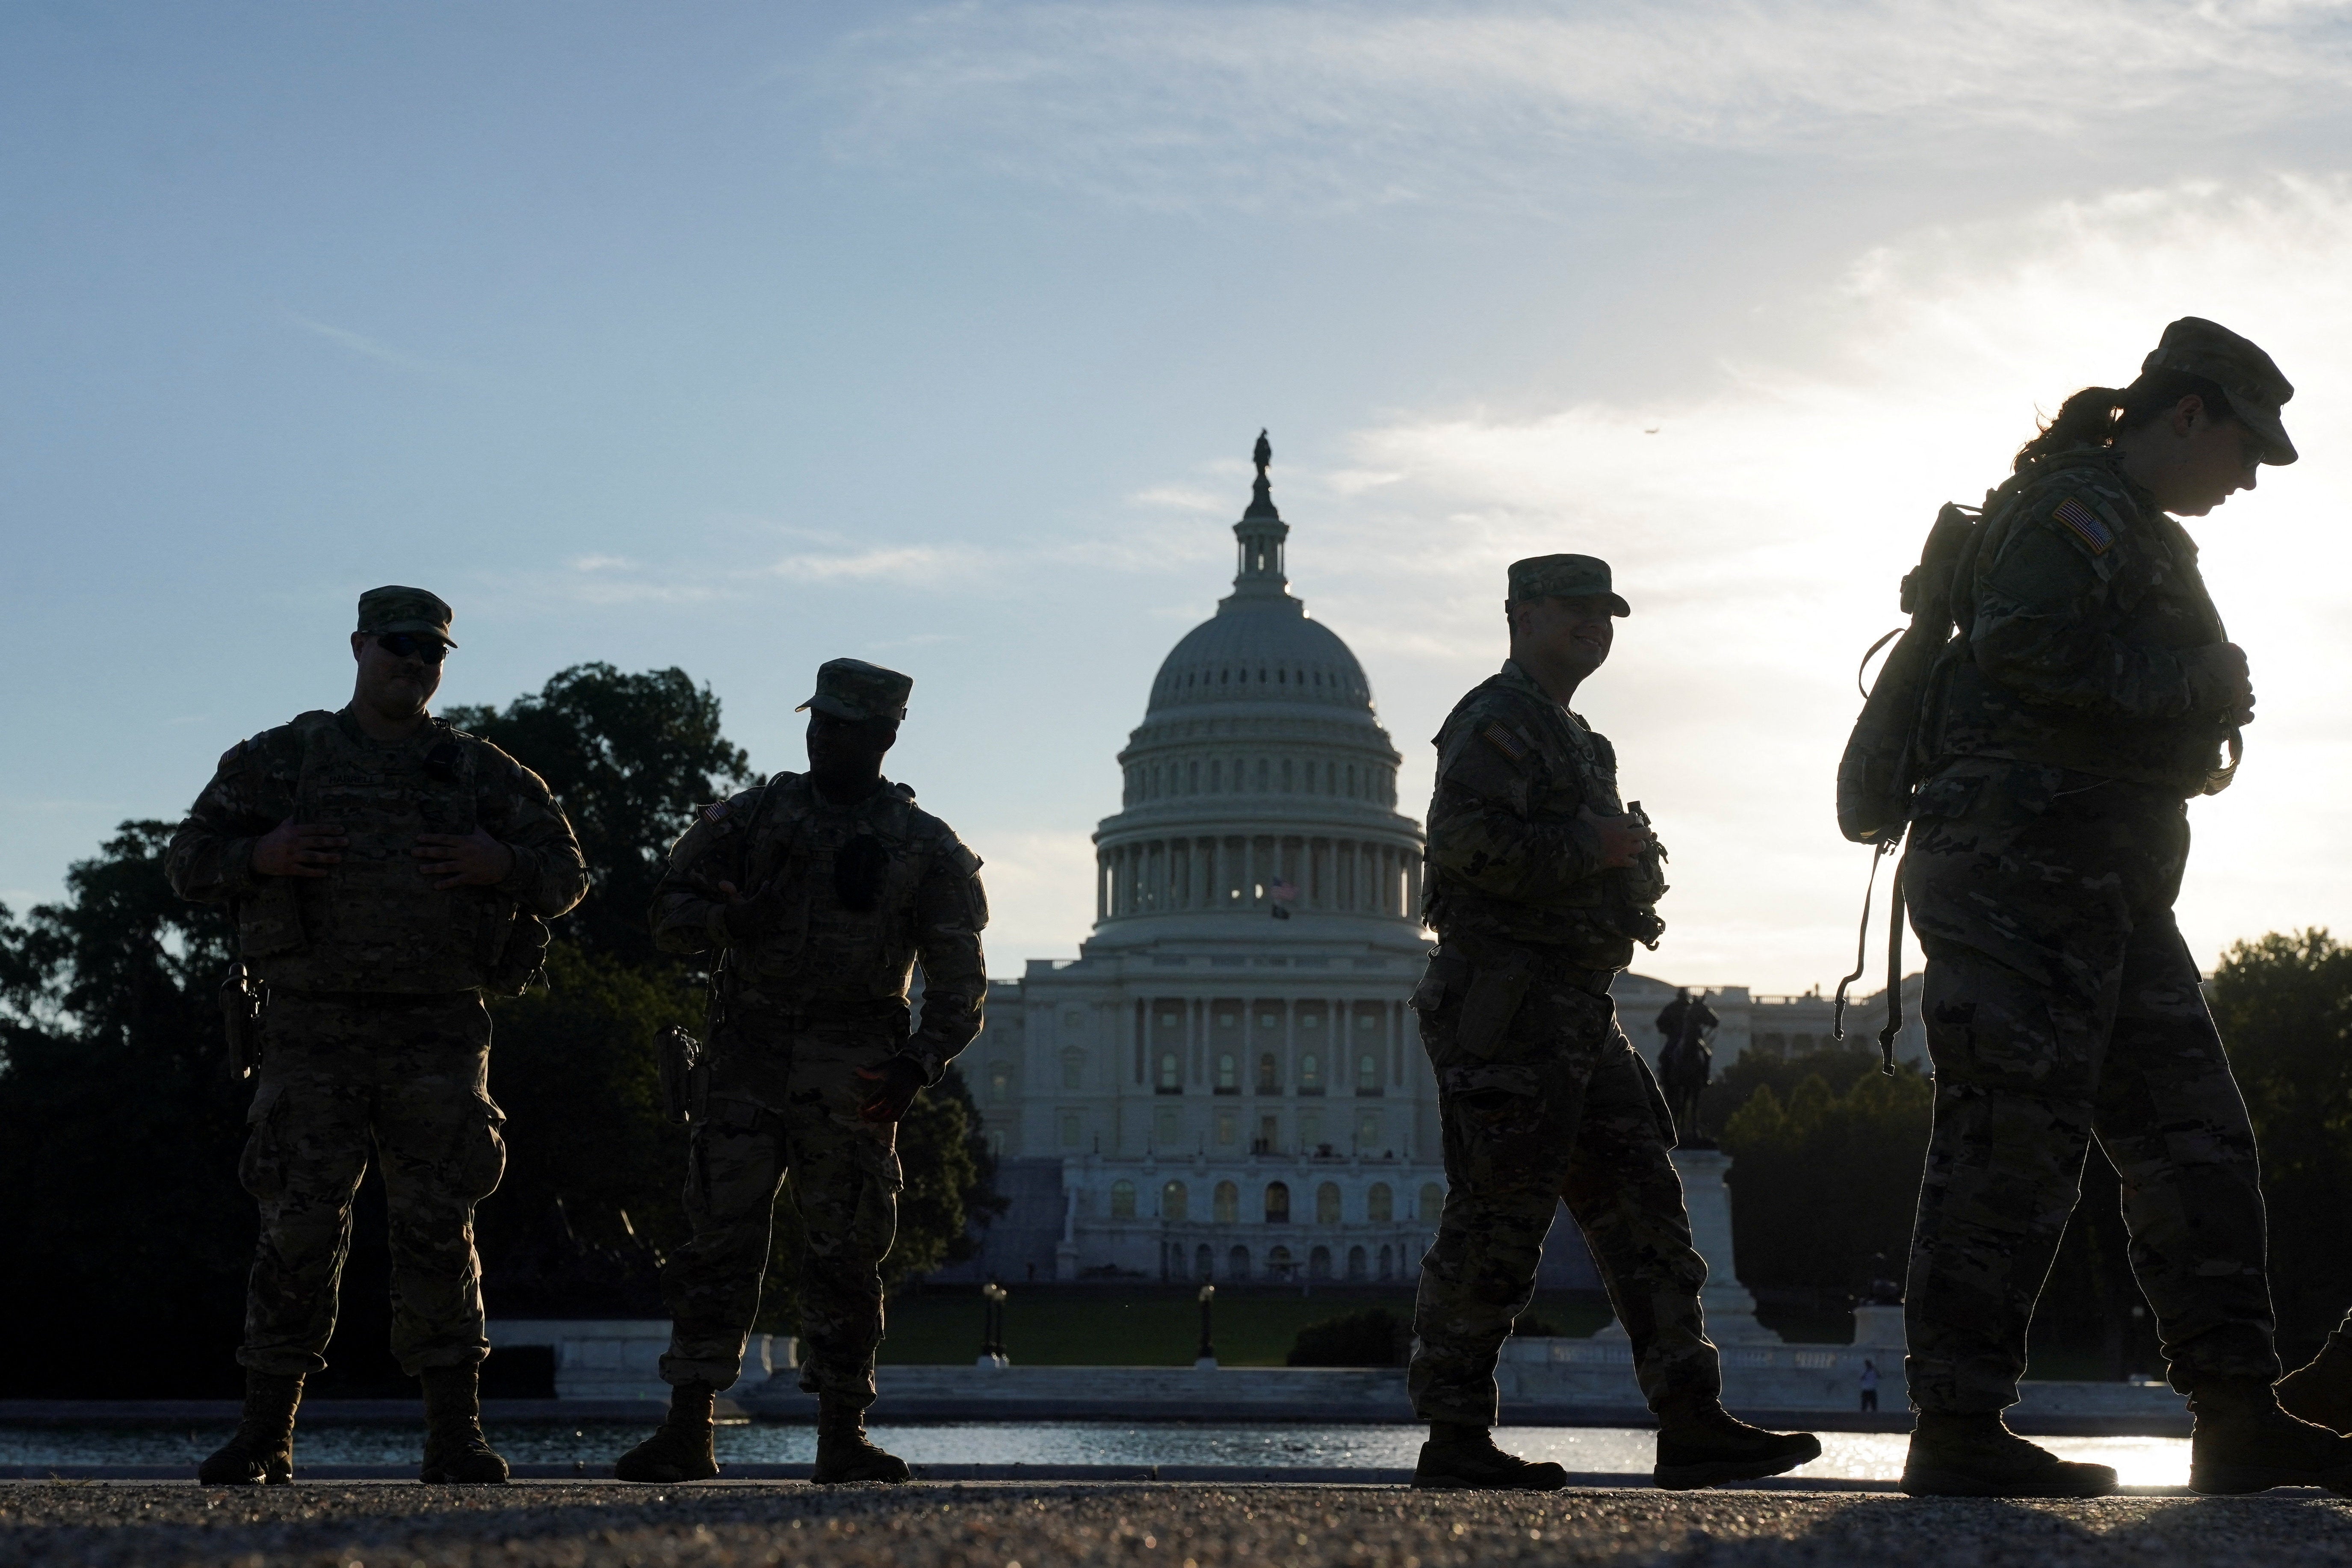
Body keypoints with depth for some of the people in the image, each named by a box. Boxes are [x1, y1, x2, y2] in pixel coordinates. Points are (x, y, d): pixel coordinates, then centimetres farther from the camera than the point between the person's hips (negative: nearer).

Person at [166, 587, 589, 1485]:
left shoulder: (481, 775, 11)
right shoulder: (280, 761, 8)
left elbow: (567, 874, 13)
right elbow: (189, 860, 10)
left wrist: (502, 864, -8)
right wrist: (259, 855, -11)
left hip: (439, 1032, 1)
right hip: (313, 1030, -1)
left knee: (439, 1231, -3)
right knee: (297, 1228, -1)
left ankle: (455, 1437, 1)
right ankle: (264, 1438, 8)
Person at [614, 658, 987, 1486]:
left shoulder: (923, 845, 8)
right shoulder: (751, 817, 11)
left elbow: (958, 976, 6)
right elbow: (671, 912, 11)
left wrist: (922, 1063, -10)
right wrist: (726, 916, -12)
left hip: (851, 1074, -1)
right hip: (748, 1059, 1)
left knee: (847, 1254, 0)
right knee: (719, 1241, -4)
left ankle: (842, 1437, 6)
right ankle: (687, 1432, -4)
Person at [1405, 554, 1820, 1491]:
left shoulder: (1571, 738, 25)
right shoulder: (1498, 721, -7)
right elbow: (1465, 840, -24)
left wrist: (1634, 873, 16)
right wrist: (1594, 846, -16)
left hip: (1575, 1017, 10)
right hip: (1505, 1011, -10)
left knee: (1645, 1213, 5)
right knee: (1496, 1225, -7)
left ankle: (1691, 1429, 4)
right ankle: (1454, 1441, -1)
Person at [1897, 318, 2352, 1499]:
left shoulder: (2140, 538, 27)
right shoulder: (2073, 507, -6)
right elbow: (2028, 650, -22)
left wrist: (2205, 715, 11)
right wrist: (2195, 686, -12)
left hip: (2107, 892, 11)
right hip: (2030, 866, -11)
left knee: (2195, 1142, 7)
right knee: (2013, 1141, -12)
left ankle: (2240, 1419, 8)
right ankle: (1959, 1432, -11)